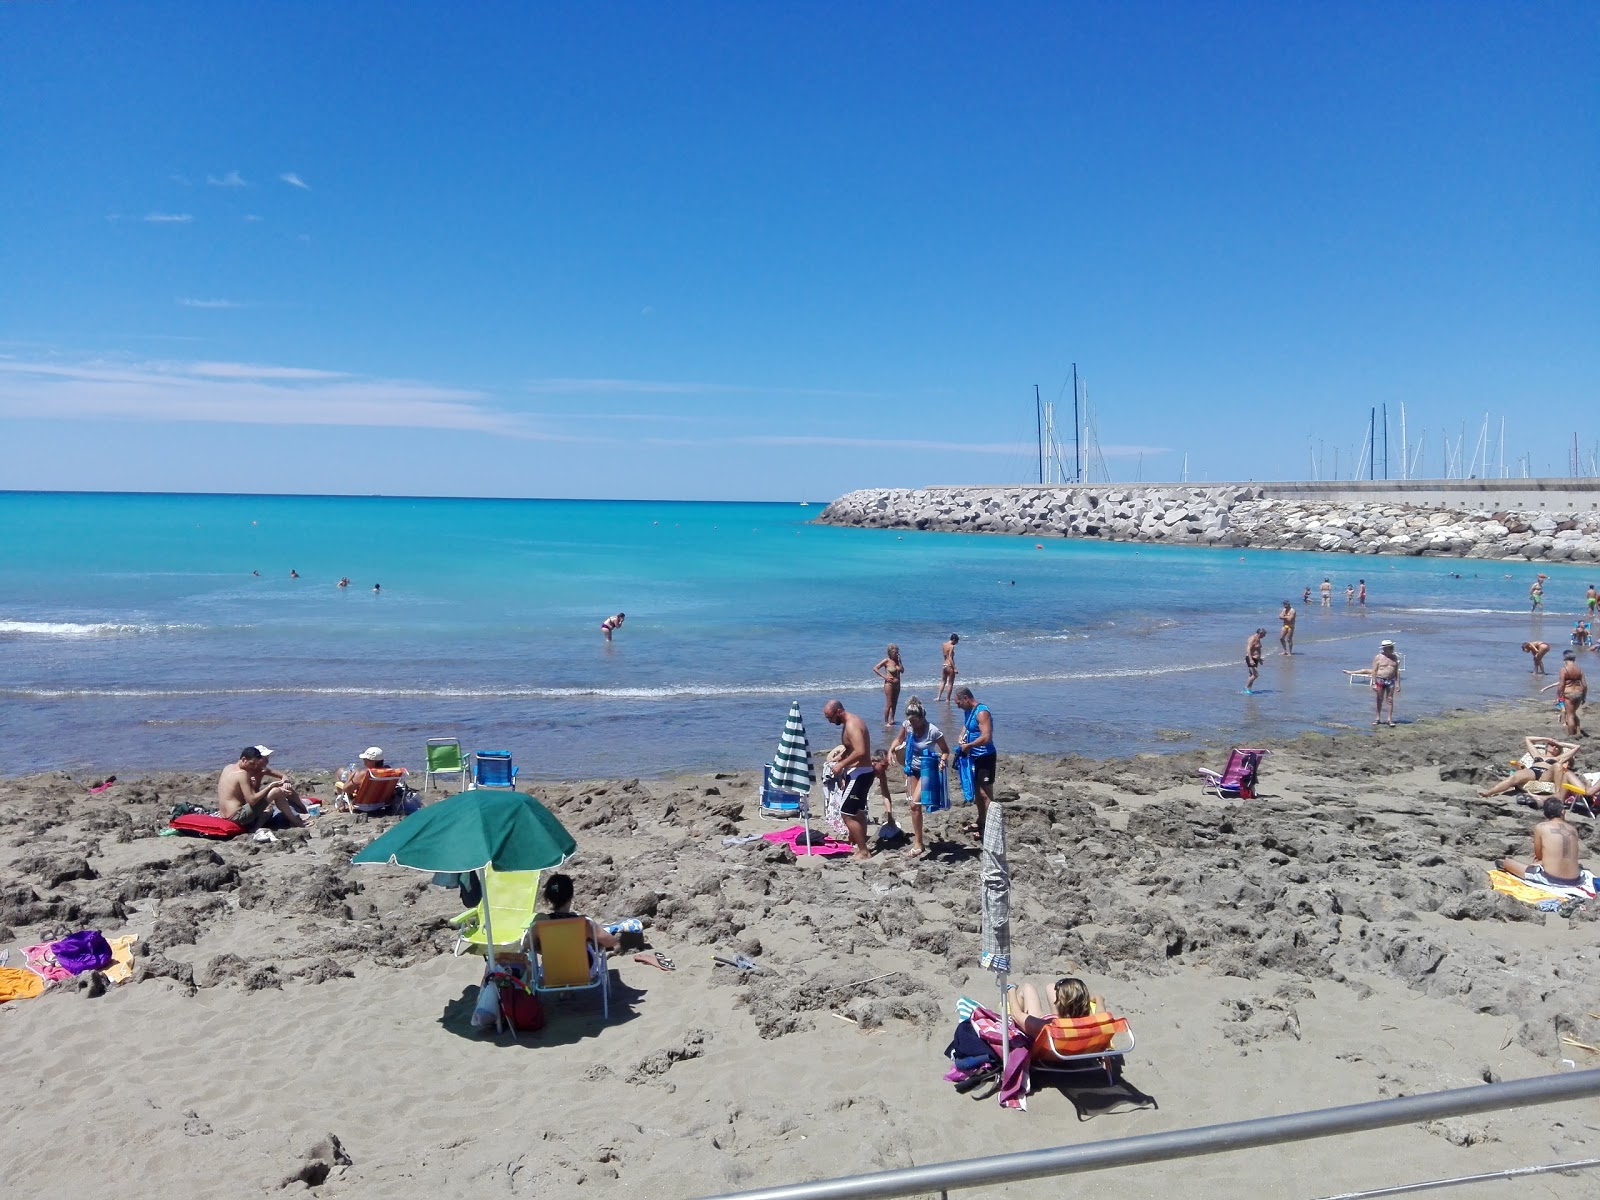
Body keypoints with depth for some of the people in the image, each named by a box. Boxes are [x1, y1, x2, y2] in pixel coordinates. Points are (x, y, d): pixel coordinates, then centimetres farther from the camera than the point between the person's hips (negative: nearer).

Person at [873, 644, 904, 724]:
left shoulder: (897, 660, 8)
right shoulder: (886, 661, -10)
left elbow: (902, 671, 3)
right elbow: (875, 669, -11)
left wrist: (899, 661, -4)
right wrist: (884, 676, -15)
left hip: (897, 684, 7)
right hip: (889, 684, -7)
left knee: (894, 704, 11)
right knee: (889, 704, -6)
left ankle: (891, 720, 21)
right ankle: (886, 722, 1)